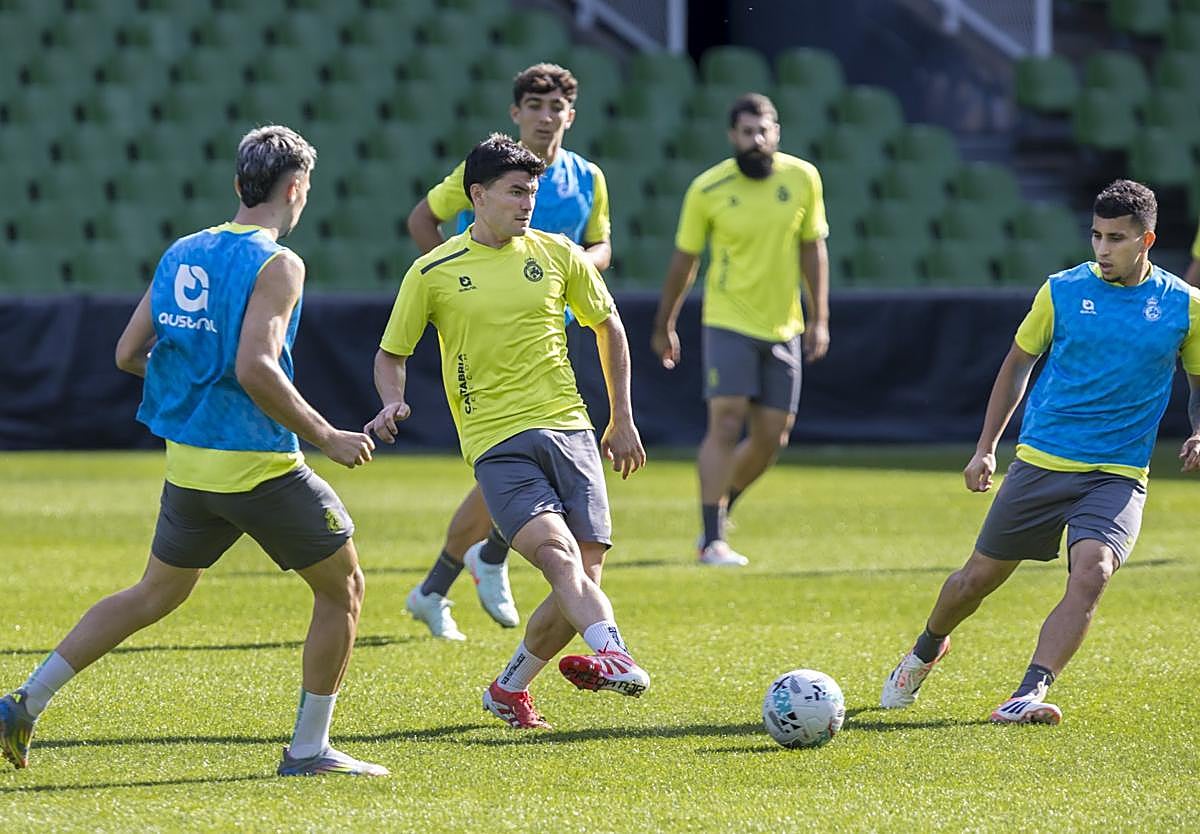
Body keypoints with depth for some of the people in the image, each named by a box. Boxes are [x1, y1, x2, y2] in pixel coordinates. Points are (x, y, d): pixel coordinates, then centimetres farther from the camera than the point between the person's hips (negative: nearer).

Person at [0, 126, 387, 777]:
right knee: (343, 588, 9)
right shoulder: (276, 264, -14)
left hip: (187, 465, 7)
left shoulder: (181, 254, 8)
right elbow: (255, 368, -25)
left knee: (156, 594, 21)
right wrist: (327, 437, -17)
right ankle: (308, 749, 9)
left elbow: (128, 354, 10)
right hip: (258, 465, -7)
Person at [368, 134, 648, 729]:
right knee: (557, 551, -27)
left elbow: (608, 325, 22)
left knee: (584, 576, -5)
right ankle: (610, 654, -47)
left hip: (568, 429, 3)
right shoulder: (433, 273, 2)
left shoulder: (557, 255, 9)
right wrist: (392, 402, -11)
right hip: (496, 443, -3)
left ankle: (509, 688, 15)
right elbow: (392, 352, 11)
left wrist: (622, 421, 21)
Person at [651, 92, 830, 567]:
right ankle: (712, 540, -12)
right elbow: (684, 260, 4)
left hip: (783, 327, 4)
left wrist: (819, 319, 6)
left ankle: (721, 507, 29)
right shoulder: (707, 189, -8)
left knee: (772, 437, 4)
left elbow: (813, 249, 9)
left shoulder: (803, 179, -1)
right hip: (729, 322, -4)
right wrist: (664, 325, 10)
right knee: (726, 423, -15)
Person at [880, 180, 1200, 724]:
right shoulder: (1062, 291, 0)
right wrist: (986, 448, 8)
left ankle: (1030, 694, -31)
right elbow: (1017, 366, 12)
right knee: (979, 576, 9)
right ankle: (925, 651, 39)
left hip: (1118, 475, -1)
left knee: (1092, 572, -27)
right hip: (1040, 462, 1)